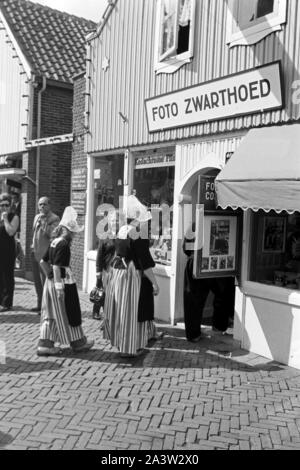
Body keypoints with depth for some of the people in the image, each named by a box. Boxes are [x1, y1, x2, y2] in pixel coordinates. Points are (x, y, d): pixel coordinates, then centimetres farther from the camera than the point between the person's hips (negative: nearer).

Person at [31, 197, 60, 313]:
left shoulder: (54, 218, -8)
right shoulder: (37, 217, 17)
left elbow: (52, 235, -19)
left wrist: (44, 222, -20)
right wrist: (33, 245, 18)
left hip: (45, 254, -8)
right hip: (35, 252, 8)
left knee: (45, 280, -6)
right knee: (36, 280, 13)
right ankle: (40, 304, 24)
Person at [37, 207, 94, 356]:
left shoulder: (53, 242, 10)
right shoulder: (63, 244, -17)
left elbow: (43, 261, 15)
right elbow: (56, 266, -23)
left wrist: (49, 276, 17)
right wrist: (59, 286, -23)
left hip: (50, 281, 9)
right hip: (63, 282, -9)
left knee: (51, 314, 12)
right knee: (70, 313, 5)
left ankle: (45, 344, 14)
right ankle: (77, 342, 19)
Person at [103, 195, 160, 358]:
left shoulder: (121, 230, 8)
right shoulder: (138, 233, -18)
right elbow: (144, 261, -20)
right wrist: (154, 283, -15)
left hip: (117, 272, 9)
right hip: (133, 275, -9)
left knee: (120, 307, 18)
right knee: (131, 309, 0)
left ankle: (119, 339, 33)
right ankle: (129, 347, 9)